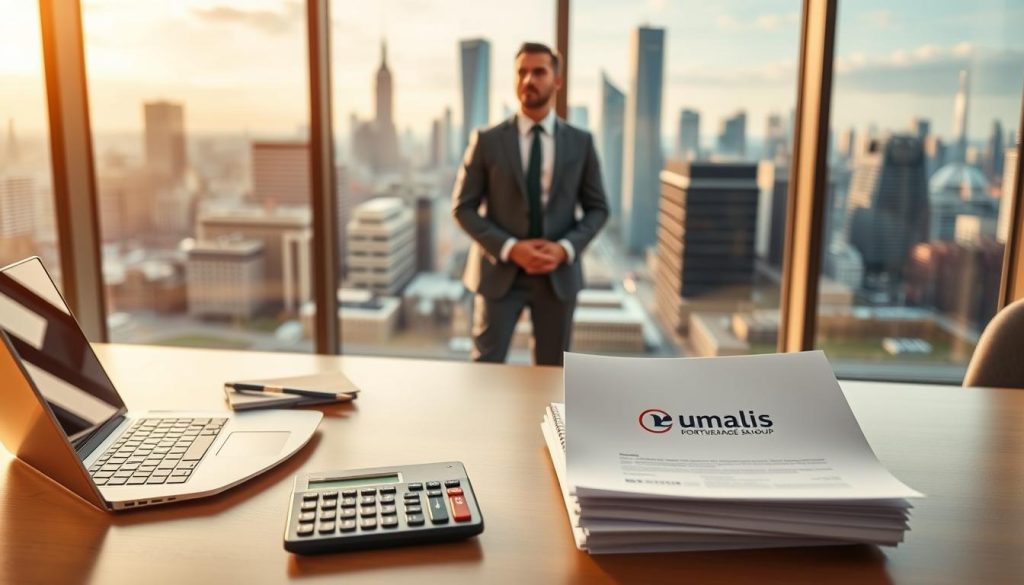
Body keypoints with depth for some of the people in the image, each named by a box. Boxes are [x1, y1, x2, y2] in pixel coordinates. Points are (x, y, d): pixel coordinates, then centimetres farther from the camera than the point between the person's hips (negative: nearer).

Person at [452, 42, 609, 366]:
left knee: (551, 371, 11)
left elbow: (597, 208, 7)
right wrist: (510, 248, -15)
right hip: (500, 272, -1)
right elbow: (463, 207, -2)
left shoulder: (581, 142, 3)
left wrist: (565, 248, -11)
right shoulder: (487, 141, -2)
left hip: (558, 274, 2)